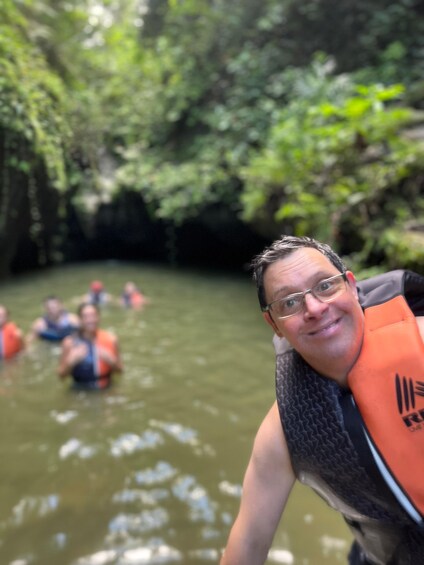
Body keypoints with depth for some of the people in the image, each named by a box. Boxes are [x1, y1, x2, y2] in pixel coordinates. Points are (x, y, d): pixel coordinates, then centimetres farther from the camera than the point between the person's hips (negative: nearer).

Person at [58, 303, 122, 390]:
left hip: (105, 390, 1)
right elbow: (61, 375, -4)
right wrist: (71, 361, -21)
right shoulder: (70, 342, -9)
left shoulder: (110, 339, -6)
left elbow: (119, 369, 3)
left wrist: (111, 361, -17)